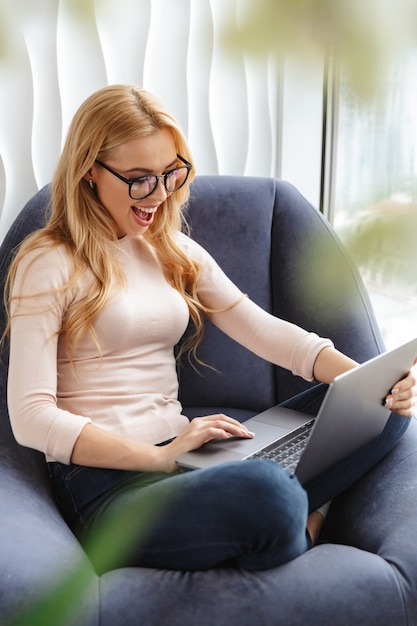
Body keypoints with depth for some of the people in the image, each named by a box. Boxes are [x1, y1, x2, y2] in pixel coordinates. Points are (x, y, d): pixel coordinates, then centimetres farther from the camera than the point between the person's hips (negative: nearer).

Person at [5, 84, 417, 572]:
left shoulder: (175, 253, 16)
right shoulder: (48, 265, -5)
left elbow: (263, 329, 6)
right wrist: (161, 457, -21)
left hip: (178, 454, 7)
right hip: (103, 484, -6)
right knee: (265, 493, -35)